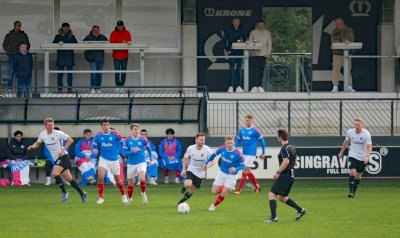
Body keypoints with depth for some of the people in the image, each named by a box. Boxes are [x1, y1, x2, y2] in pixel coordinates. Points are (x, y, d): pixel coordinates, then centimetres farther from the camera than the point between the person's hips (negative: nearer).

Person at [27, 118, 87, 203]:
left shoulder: (58, 133, -13)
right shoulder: (42, 134, 5)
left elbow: (70, 140, -10)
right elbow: (38, 143, 20)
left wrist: (63, 150, -18)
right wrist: (32, 147, -2)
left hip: (63, 157, -7)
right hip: (56, 159, 7)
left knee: (54, 173, -24)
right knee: (69, 178, 7)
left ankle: (64, 192, -10)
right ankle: (82, 194, 16)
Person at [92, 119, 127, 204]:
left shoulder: (115, 134, -12)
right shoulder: (98, 136, -6)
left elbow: (122, 143, 1)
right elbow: (94, 146, 4)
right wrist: (94, 150, -18)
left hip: (114, 159, -1)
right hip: (103, 159, 1)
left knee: (117, 179, 12)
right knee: (100, 177, -19)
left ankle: (123, 195, 37)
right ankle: (101, 197, -8)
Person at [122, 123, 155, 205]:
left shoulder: (143, 140, -6)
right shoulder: (127, 140, -6)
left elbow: (149, 149, 11)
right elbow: (124, 153, -7)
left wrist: (151, 159, 12)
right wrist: (132, 151, -22)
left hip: (141, 162, -2)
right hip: (131, 164, 2)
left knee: (142, 178, -25)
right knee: (130, 183, 11)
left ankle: (143, 194, -1)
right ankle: (129, 199, 33)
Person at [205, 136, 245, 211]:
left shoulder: (237, 154, -26)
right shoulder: (222, 149, -14)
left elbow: (242, 165, -17)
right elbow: (214, 155, 7)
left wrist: (236, 169, -37)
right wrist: (206, 163, 14)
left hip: (231, 176, -4)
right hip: (221, 173, 4)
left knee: (223, 194, -5)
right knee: (214, 191, 1)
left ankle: (214, 205, 24)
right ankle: (224, 189, 34)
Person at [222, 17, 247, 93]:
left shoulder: (242, 31, 9)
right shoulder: (228, 30, 1)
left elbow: (246, 40, 15)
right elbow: (224, 41, 3)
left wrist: (243, 41, -8)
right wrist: (227, 50, -4)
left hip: (240, 52, 3)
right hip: (232, 52, -3)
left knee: (239, 69, 4)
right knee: (231, 68, -8)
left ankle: (238, 86, 7)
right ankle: (230, 86, -9)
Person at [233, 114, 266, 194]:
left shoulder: (255, 131, -8)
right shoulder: (241, 131, 9)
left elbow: (262, 141, -3)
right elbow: (237, 141, 16)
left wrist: (263, 153, 0)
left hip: (251, 154, -7)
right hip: (244, 154, 7)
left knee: (245, 171, -11)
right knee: (248, 171, 13)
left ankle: (239, 190, -11)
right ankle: (257, 186, 29)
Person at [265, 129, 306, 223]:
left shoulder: (284, 148, -14)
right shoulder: (292, 148, 15)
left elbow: (286, 162, -25)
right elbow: (294, 162, 24)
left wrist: (278, 172, -21)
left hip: (284, 175, -10)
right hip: (291, 175, 10)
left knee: (271, 194, -9)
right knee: (282, 197, 20)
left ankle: (273, 217, -16)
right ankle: (300, 210, 16)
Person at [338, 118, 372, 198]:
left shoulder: (366, 134, -17)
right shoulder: (350, 132, -7)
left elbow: (369, 147, -20)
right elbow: (346, 142, 13)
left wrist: (367, 157, -35)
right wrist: (341, 152, 21)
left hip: (362, 157, -1)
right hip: (352, 155, 1)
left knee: (358, 175, 9)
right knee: (352, 172, -19)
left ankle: (354, 191, 28)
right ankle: (350, 191, -18)